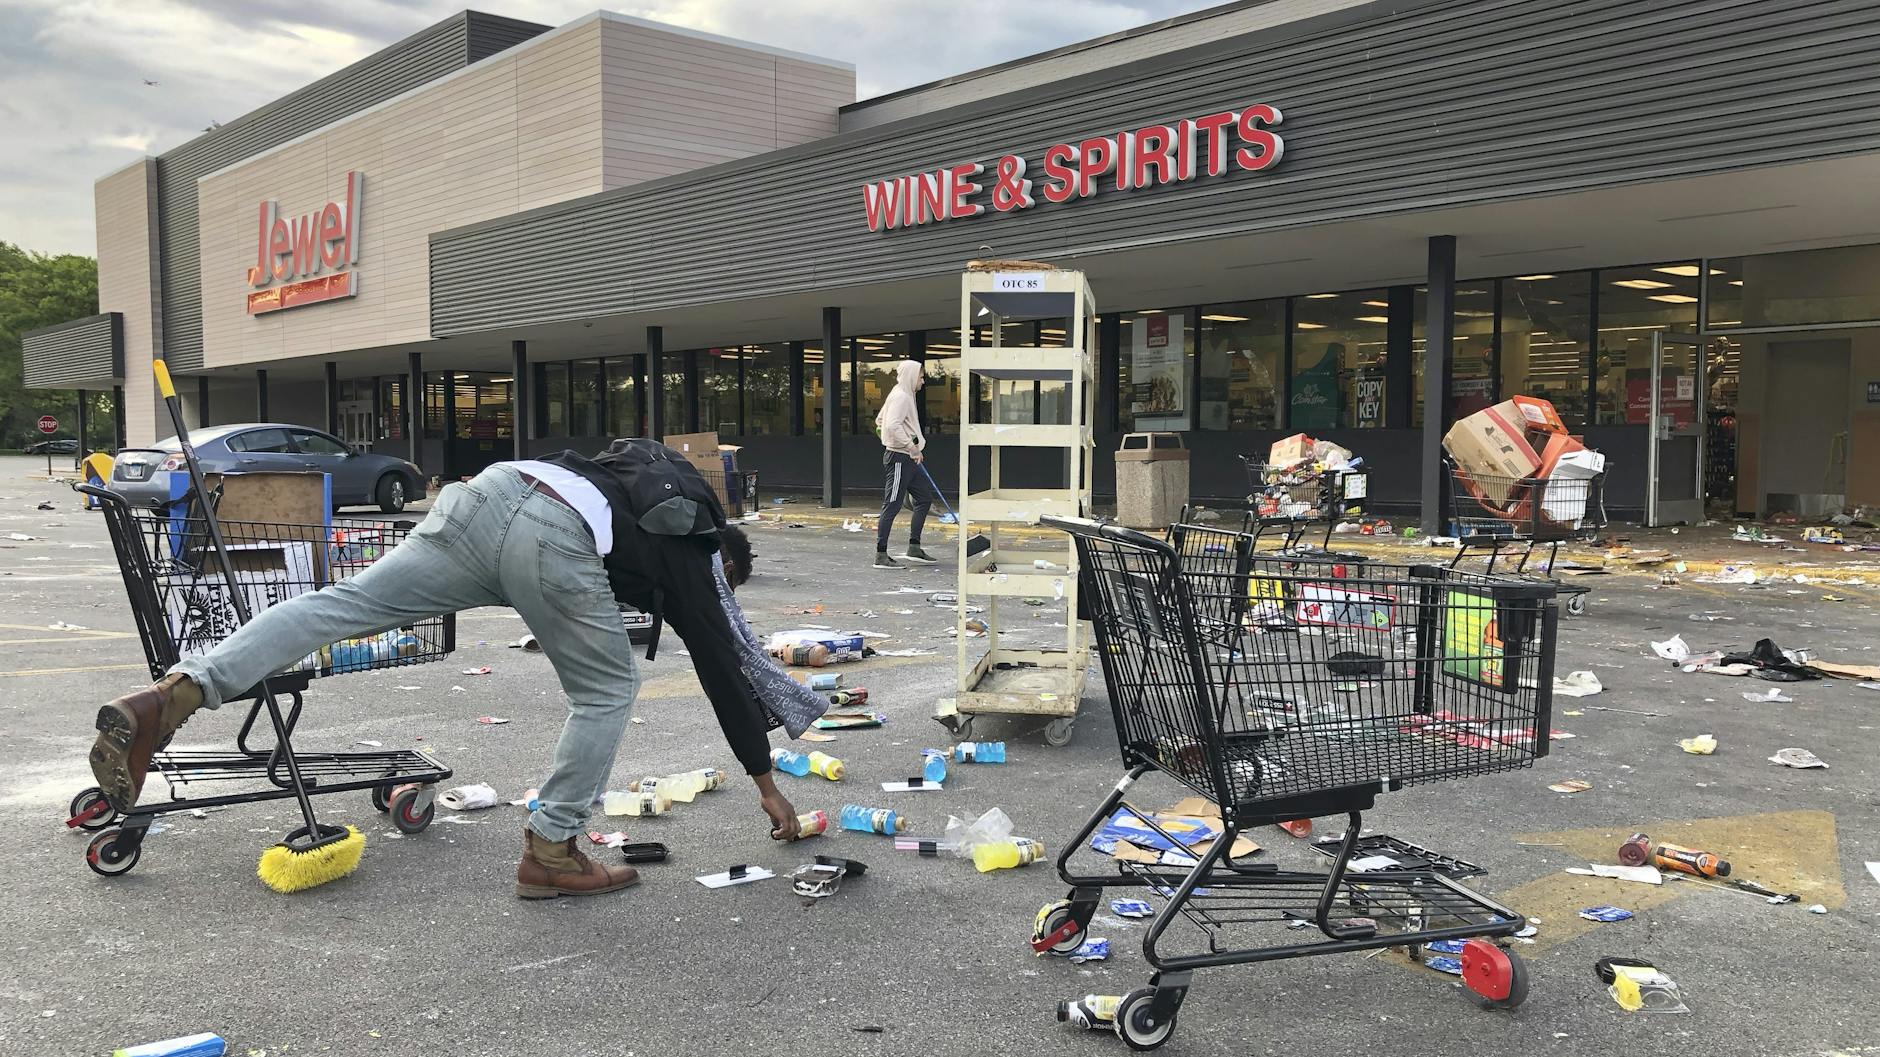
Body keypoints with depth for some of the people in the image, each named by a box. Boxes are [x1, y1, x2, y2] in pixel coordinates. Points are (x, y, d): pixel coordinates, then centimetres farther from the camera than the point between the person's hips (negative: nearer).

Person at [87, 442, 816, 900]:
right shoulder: (696, 560, 26)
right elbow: (727, 674, 26)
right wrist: (767, 783, 34)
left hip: (491, 490, 6)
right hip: (557, 541, -6)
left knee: (341, 606, 3)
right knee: (607, 690, 13)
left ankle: (167, 697, -10)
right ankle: (550, 853, 13)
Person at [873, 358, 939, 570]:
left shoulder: (904, 396, 17)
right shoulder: (901, 396, -14)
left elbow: (880, 420, 25)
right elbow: (892, 425, -28)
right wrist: (912, 448, -24)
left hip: (908, 459, 11)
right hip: (899, 458, -11)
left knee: (924, 497, 12)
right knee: (892, 505, -7)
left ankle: (914, 548, 14)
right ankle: (881, 556, -3)